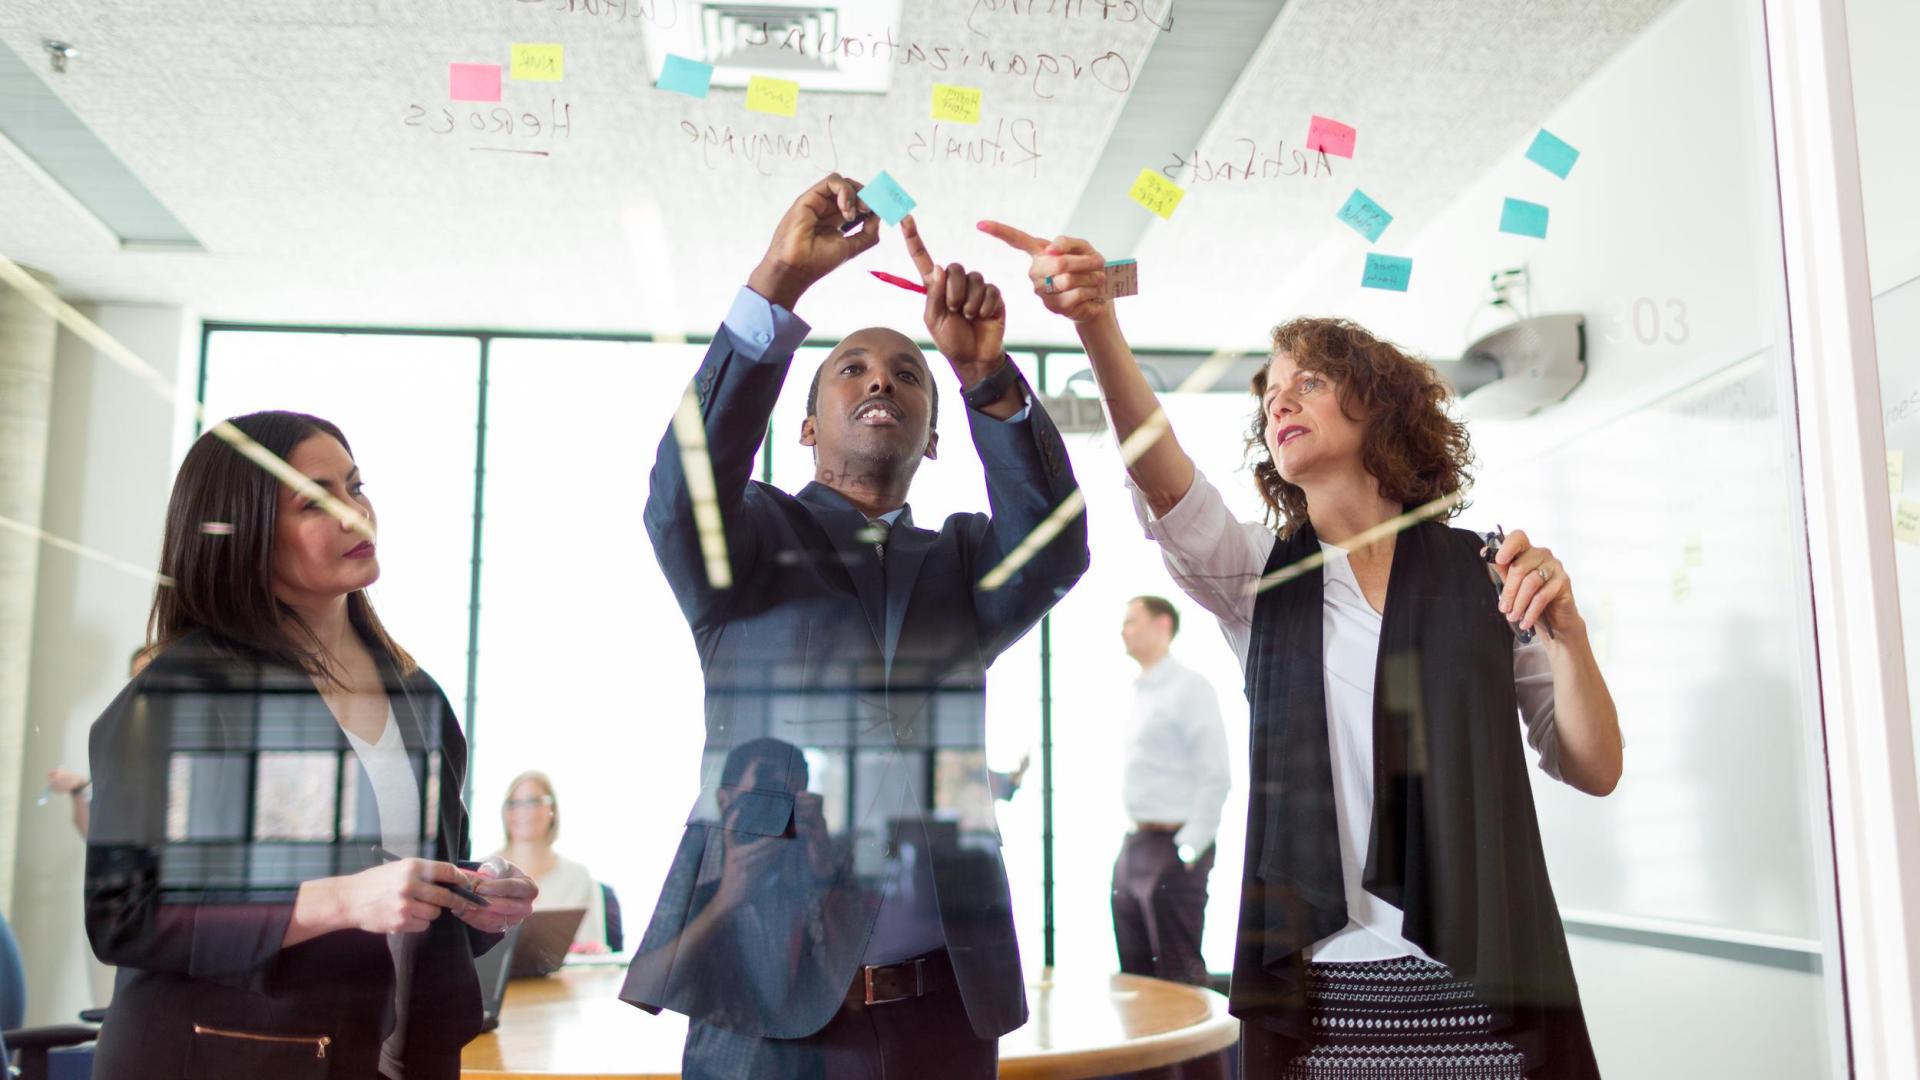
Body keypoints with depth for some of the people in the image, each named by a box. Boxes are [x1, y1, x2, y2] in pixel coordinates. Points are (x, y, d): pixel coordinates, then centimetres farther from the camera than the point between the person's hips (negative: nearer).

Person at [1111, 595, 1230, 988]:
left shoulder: (1189, 687, -9)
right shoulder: (1140, 693, 16)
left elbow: (1216, 776, -15)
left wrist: (1189, 847, -18)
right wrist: (1133, 840, 15)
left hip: (1172, 848, -8)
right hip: (1133, 848, 8)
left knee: (1178, 971, -3)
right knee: (1135, 970, 13)